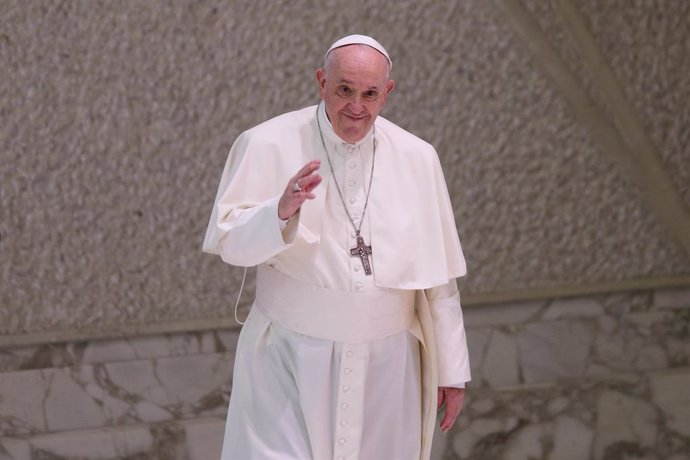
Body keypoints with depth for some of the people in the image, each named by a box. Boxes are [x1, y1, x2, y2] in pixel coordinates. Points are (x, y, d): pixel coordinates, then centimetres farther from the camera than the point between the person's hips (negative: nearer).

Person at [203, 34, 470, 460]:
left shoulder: (416, 158, 1)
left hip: (384, 365, 3)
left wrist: (452, 369, 7)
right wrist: (281, 211, -32)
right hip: (290, 361, -2)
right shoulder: (269, 145, -7)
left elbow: (439, 277, 5)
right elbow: (229, 242, -13)